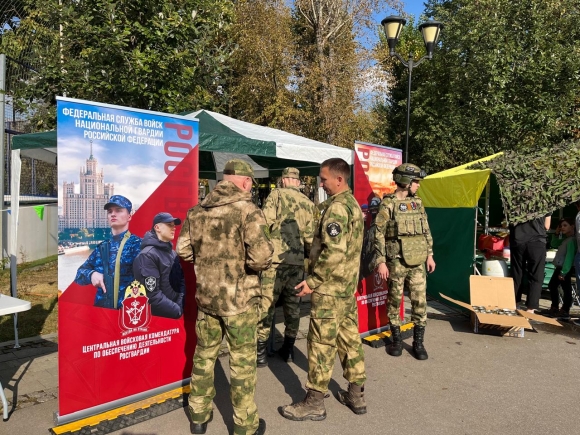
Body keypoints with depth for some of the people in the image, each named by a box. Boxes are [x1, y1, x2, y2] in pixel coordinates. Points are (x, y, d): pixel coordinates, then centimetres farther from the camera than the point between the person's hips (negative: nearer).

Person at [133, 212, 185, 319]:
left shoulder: (173, 253, 10)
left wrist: (181, 306, -4)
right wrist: (179, 311, -17)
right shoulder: (147, 255, -14)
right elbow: (152, 295, -20)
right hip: (159, 317, -7)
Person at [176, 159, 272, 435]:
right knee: (242, 360, 8)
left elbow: (183, 250, 8)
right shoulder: (248, 211, -16)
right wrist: (262, 264, -3)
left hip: (205, 295, 6)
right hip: (240, 298, -5)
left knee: (204, 354, 20)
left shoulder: (197, 211, 3)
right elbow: (261, 257, -25)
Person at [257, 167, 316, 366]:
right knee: (292, 304, 15)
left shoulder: (275, 195, 2)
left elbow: (266, 223, -11)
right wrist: (310, 256, 22)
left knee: (266, 304, 2)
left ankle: (261, 351, 5)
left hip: (275, 257, -4)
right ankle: (288, 348, 23)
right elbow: (310, 236, 8)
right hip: (298, 260, 4)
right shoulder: (308, 203, 12)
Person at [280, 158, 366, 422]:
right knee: (350, 338, 15)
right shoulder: (354, 205, 12)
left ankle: (314, 402, 12)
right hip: (348, 285, 10)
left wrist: (312, 281, -18)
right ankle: (356, 394, 26)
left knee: (321, 344, 0)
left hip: (329, 288, -10)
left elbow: (334, 252, -27)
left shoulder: (336, 207, -18)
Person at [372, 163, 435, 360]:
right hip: (397, 262, -5)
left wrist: (429, 254, 12)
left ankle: (418, 342, 17)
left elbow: (426, 231, 16)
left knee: (420, 301, 6)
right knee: (394, 301, 7)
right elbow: (379, 235, -10)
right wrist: (381, 262, -14)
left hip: (418, 262, 5)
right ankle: (396, 339, 22)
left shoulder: (417, 202, 10)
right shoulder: (388, 204, -8)